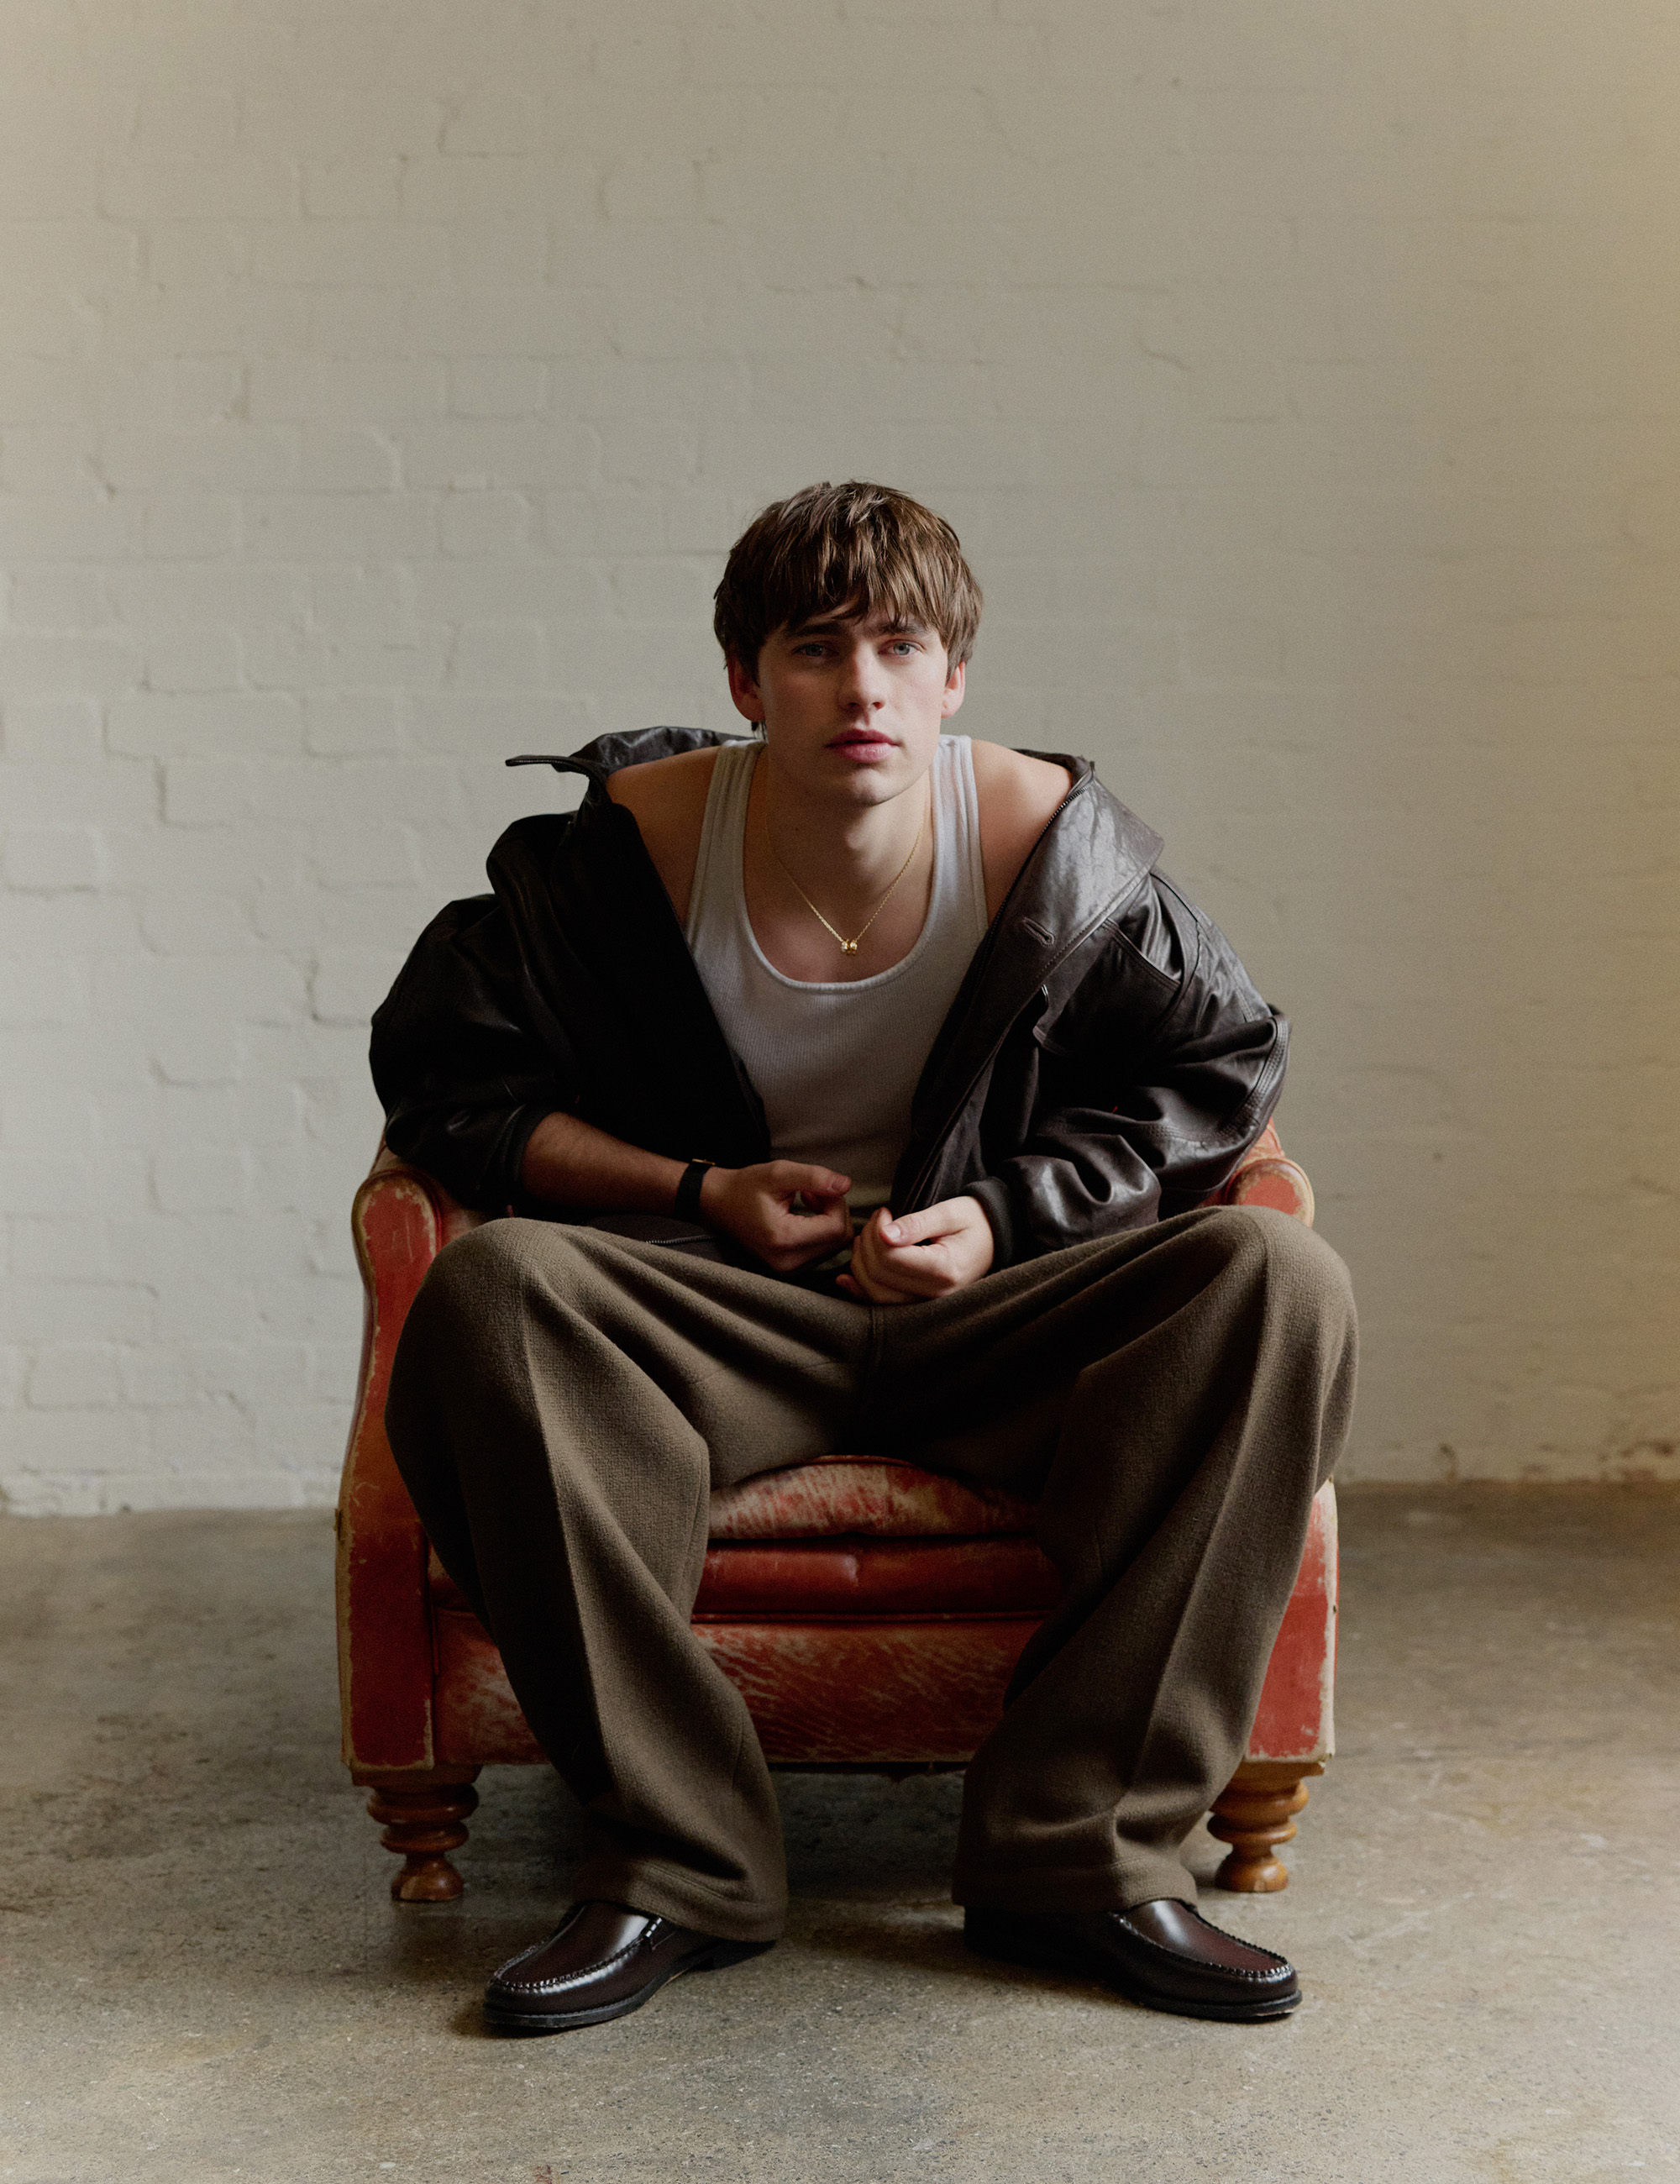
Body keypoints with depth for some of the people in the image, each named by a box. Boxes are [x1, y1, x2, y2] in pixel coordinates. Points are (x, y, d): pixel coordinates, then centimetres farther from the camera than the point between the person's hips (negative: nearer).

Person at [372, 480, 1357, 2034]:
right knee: (488, 1289, -32)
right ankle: (681, 1856, -25)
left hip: (984, 1316, 1)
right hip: (713, 1313, -1)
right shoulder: (627, 843, -9)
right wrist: (699, 1192, -10)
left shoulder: (1050, 842, -7)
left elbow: (1222, 1066, 5)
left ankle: (1079, 1849, -23)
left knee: (1281, 1283, -24)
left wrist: (1005, 1219, -9)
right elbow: (444, 1074, 1)